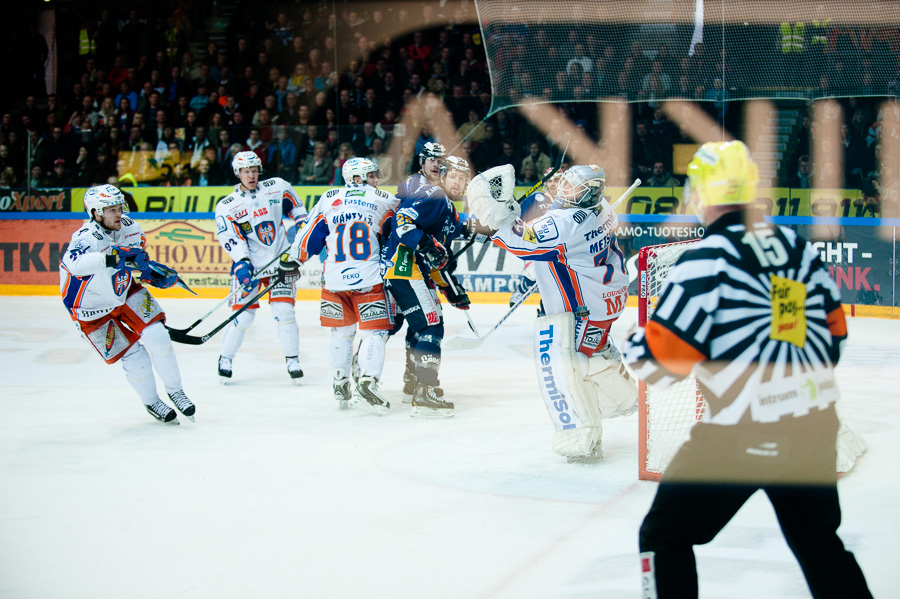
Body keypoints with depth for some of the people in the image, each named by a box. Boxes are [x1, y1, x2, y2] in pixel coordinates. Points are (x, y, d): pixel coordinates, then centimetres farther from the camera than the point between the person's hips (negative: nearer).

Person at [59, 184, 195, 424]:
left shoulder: (129, 228, -12)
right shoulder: (86, 238, -33)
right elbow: (75, 263, -57)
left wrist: (154, 275, -5)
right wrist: (111, 258, -65)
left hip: (126, 292, 5)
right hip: (94, 311, -5)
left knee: (156, 337, -12)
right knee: (135, 361, -6)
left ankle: (175, 391, 10)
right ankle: (151, 403, 22)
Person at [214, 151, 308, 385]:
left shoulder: (277, 187, 1)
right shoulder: (227, 205, -3)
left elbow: (296, 208, 15)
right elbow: (230, 238, -12)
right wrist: (242, 264, -24)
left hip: (280, 260, 1)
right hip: (249, 264, -1)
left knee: (283, 310, -9)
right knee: (243, 315, -5)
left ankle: (293, 360, 5)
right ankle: (225, 360, 13)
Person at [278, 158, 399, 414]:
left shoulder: (329, 199, 10)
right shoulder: (385, 200, 3)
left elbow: (311, 233, 12)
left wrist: (292, 259, 21)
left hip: (335, 280, 4)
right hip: (369, 279, -4)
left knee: (341, 332, 19)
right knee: (375, 332, 0)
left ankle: (340, 387, 22)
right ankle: (366, 386, -15)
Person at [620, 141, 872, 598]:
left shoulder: (705, 260, -13)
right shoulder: (798, 247, 6)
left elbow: (663, 356, -13)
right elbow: (834, 328, 15)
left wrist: (633, 347, 8)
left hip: (741, 434, -6)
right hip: (815, 426, 6)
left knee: (666, 535, 8)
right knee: (818, 540, 23)